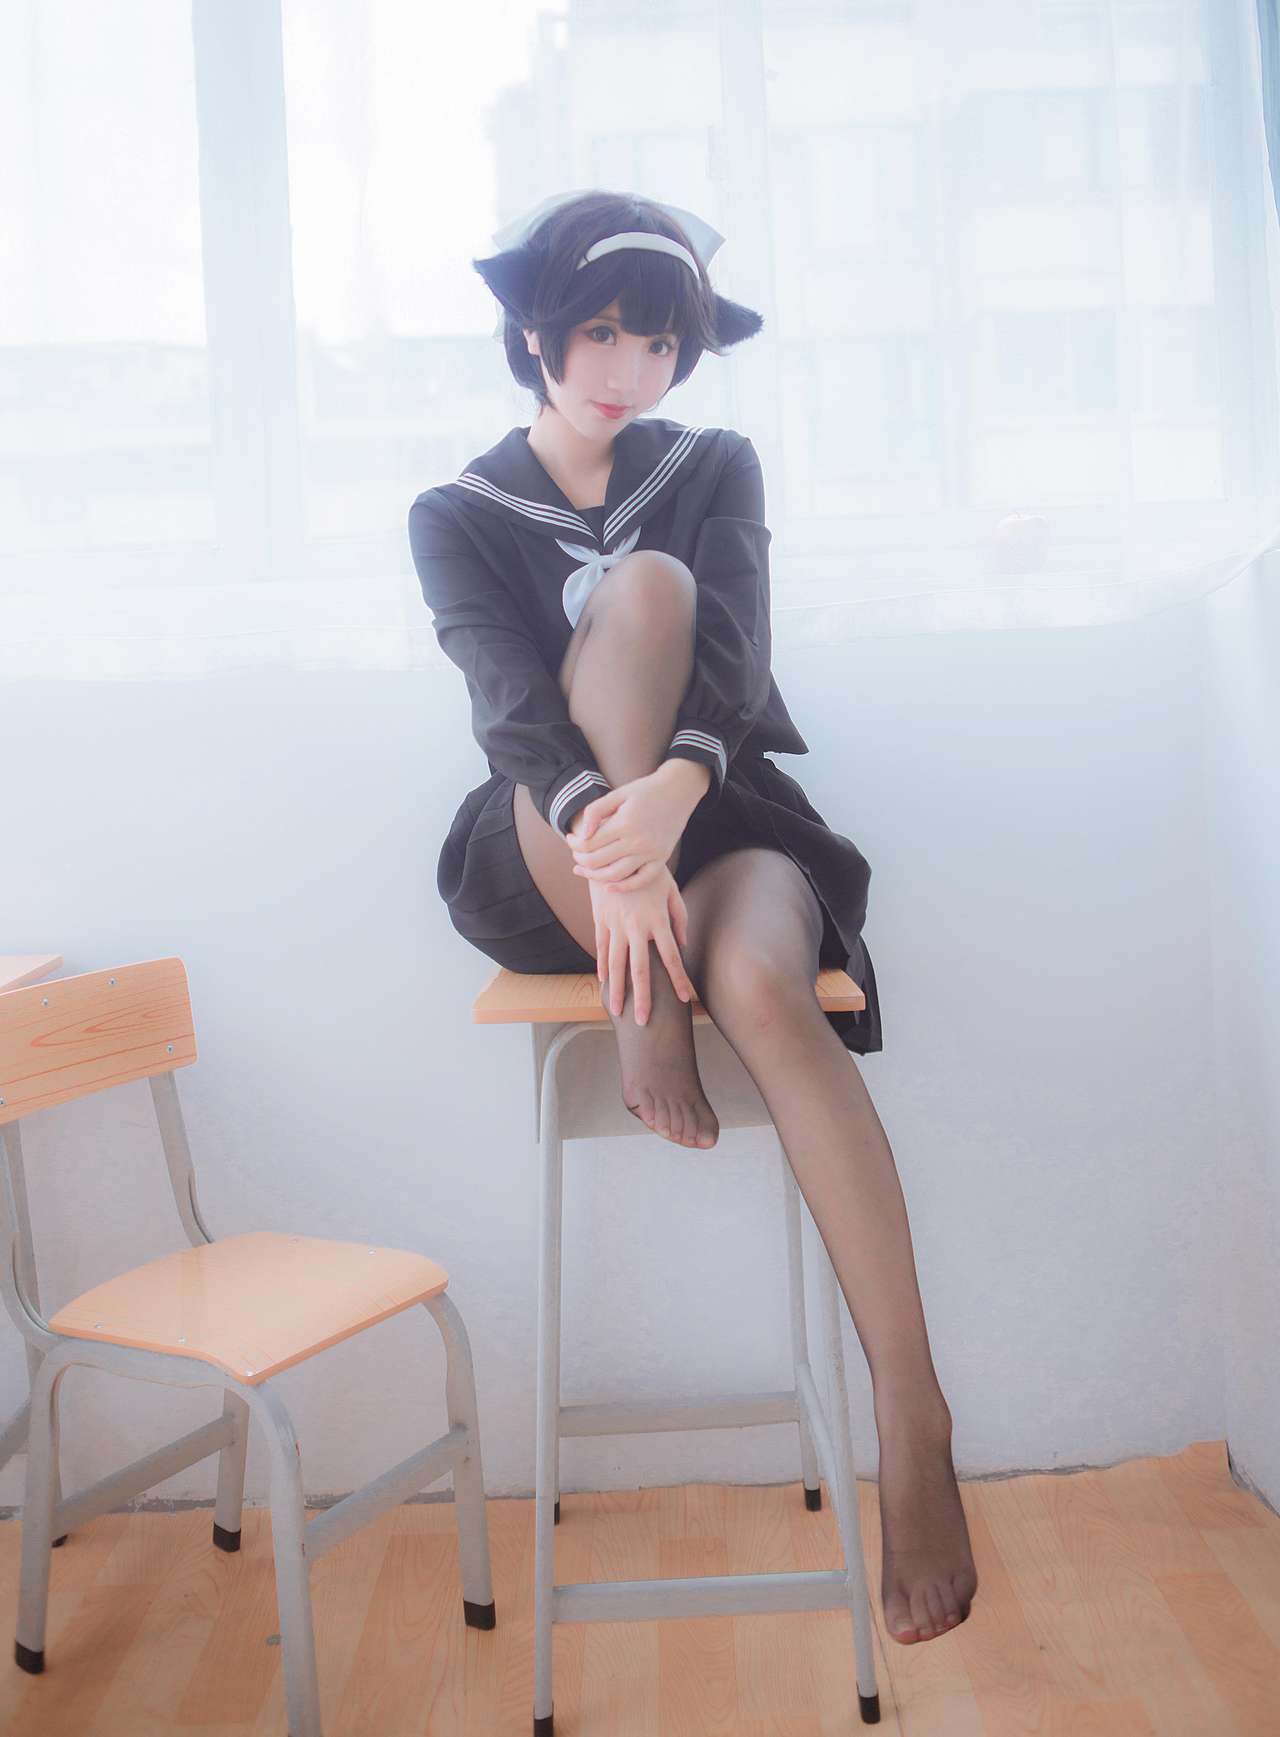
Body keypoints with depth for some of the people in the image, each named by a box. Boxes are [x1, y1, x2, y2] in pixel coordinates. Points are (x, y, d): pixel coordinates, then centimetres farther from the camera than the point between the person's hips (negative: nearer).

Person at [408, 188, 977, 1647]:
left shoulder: (716, 467, 9)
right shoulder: (456, 516, 5)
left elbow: (731, 648, -12)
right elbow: (507, 691, -16)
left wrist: (675, 788, -35)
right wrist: (608, 837, -37)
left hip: (722, 823, 1)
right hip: (545, 863, -1)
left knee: (762, 988, -36)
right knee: (642, 586, -26)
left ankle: (911, 1419, -30)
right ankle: (641, 1004, -27)